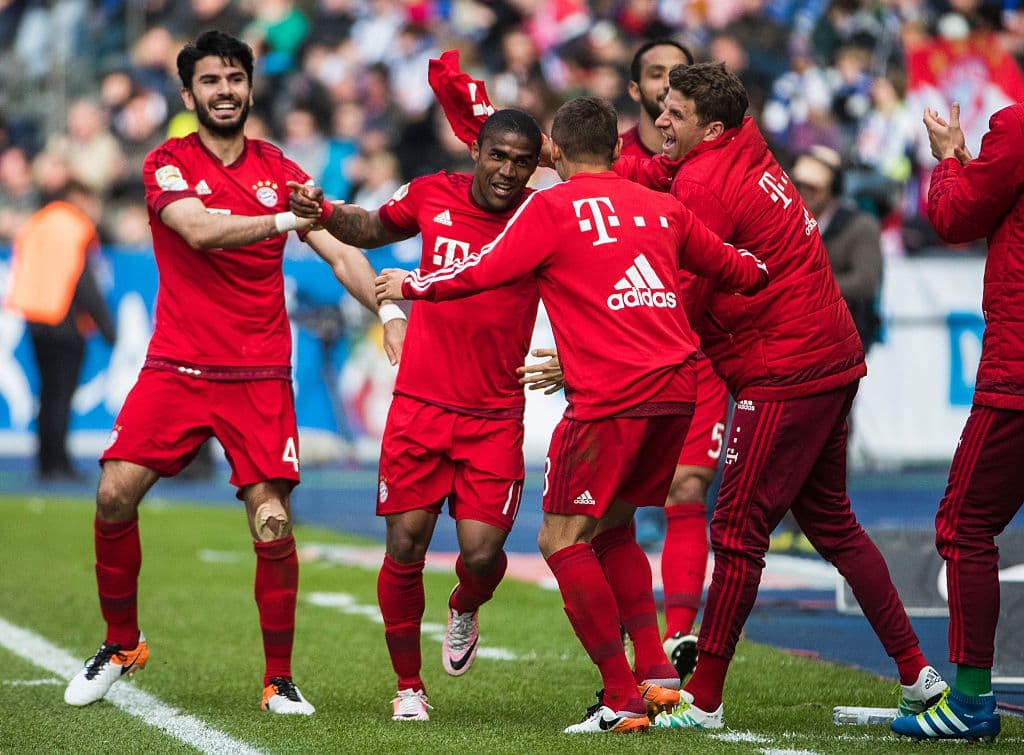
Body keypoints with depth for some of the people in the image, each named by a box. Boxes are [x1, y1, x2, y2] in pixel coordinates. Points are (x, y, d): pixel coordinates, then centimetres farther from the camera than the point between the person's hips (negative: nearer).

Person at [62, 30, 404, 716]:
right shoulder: (168, 165, 1)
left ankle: (280, 680, 4)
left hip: (260, 376, 1)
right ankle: (121, 646, 10)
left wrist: (389, 311, -9)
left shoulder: (281, 172, 9)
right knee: (115, 496, -12)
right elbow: (199, 230, -17)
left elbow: (340, 252, 6)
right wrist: (285, 219, -27)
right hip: (177, 368, -1)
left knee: (273, 525, -10)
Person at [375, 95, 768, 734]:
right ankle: (655, 668, 11)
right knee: (613, 527, 21)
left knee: (563, 539, 1)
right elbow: (738, 269, 26)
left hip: (612, 396, -7)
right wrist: (768, 274, 48)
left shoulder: (552, 208, -1)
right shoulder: (662, 208, 15)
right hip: (676, 390, 7)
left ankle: (622, 697, -5)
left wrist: (409, 284, 12)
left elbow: (480, 274, -4)